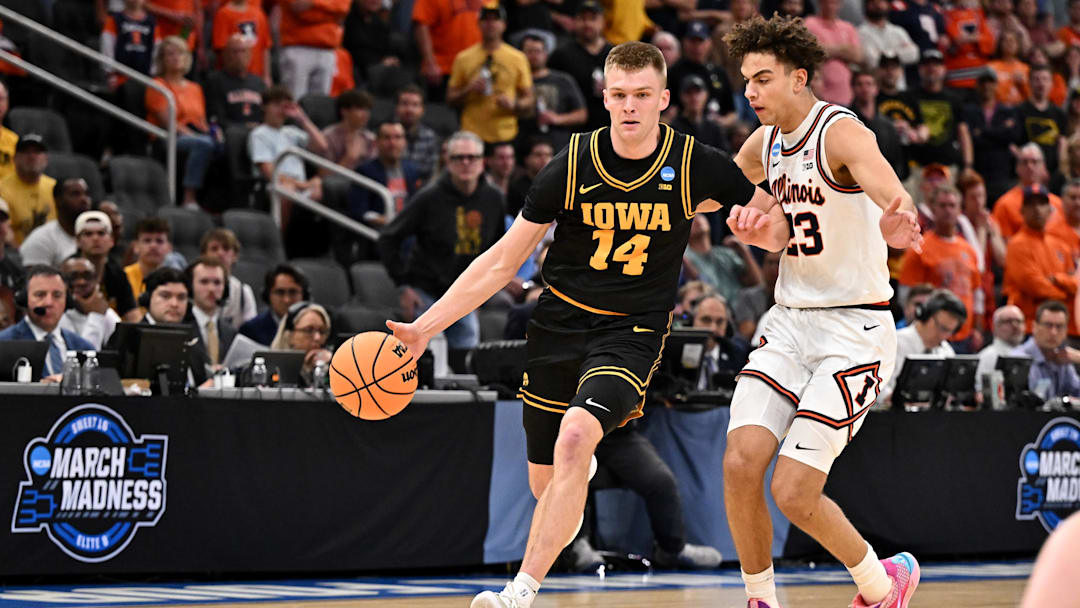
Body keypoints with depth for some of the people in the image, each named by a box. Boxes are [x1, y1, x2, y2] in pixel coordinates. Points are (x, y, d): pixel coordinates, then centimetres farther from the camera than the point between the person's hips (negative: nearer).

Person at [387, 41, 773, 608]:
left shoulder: (697, 166, -9)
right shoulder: (572, 167, -8)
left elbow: (780, 223, 5)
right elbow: (502, 262, -3)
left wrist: (764, 220, -21)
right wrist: (424, 328, -9)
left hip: (632, 332, -2)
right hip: (559, 322, 3)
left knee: (574, 437, -29)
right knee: (545, 483, 11)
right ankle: (586, 467, 51)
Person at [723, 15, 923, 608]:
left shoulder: (841, 132, -17)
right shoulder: (765, 143, 7)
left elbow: (886, 186, -39)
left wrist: (896, 220, -61)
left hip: (855, 330, -7)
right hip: (791, 321, 7)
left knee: (794, 493, -11)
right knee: (739, 466, -10)